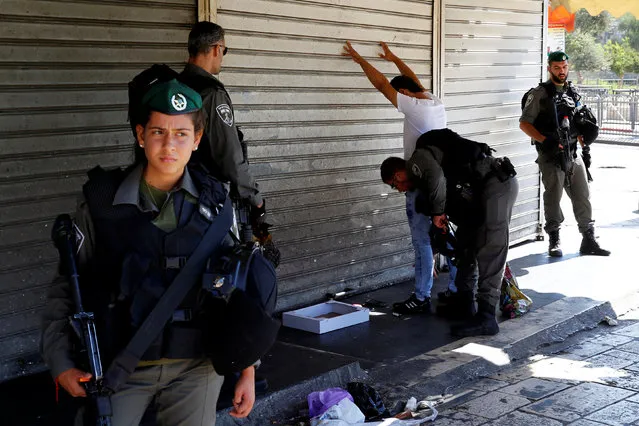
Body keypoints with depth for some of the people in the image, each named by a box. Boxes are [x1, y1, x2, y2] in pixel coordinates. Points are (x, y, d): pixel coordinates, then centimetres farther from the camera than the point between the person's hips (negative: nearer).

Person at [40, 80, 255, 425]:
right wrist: (60, 362, -7)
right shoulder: (101, 202, -5)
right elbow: (66, 287, 1)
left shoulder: (216, 205, 0)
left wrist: (248, 369, 4)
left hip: (195, 368, 1)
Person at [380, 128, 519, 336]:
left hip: (498, 184, -11)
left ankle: (486, 318, -14)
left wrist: (437, 212, -13)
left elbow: (436, 178, -28)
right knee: (465, 244, 18)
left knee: (488, 251, -13)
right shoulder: (422, 174, 25)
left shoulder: (417, 159, -4)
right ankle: (464, 304, 30)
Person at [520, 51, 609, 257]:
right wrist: (544, 140, -18)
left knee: (582, 196, 6)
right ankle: (554, 241, 12)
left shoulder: (573, 93, 14)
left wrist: (585, 147, 14)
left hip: (573, 155, 5)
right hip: (551, 156, -5)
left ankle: (588, 240, 14)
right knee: (553, 197, 0)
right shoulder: (540, 93, -3)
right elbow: (524, 123, -7)